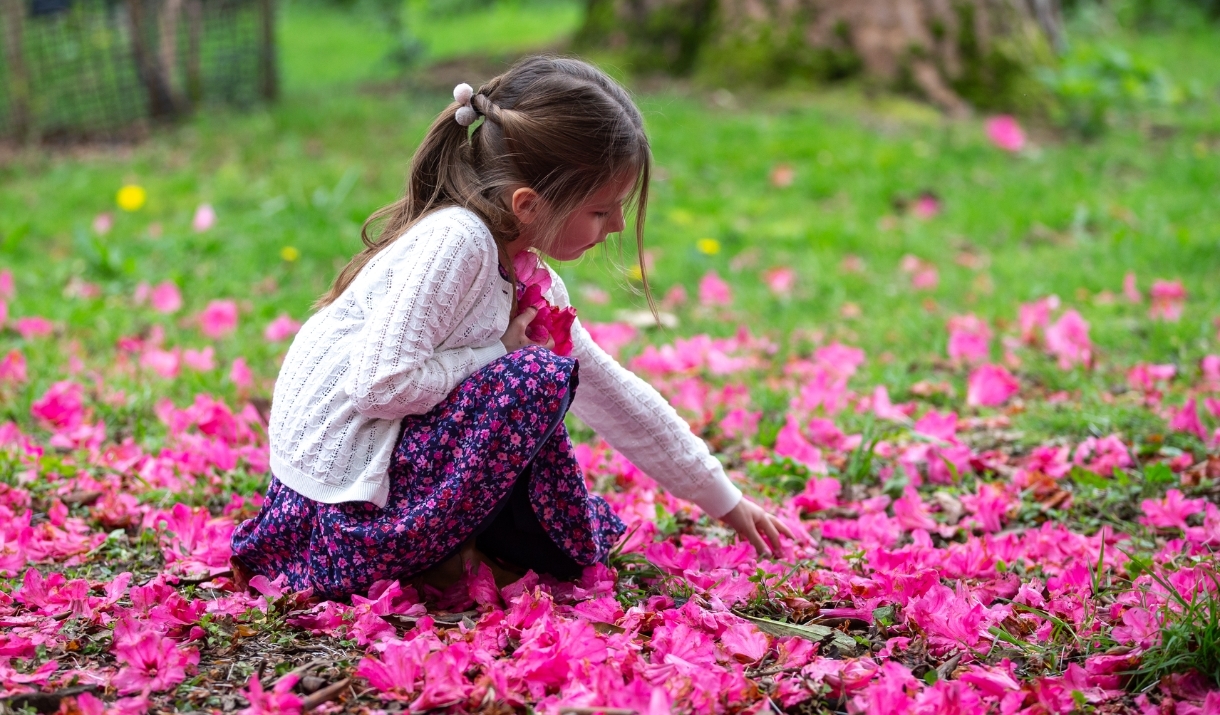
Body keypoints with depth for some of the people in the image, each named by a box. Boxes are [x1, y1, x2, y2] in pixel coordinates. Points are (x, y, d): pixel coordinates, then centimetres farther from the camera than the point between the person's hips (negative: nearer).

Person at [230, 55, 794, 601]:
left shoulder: (533, 285, 8)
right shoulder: (456, 241, -21)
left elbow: (614, 394, 17)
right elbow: (380, 386, -27)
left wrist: (726, 502, 22)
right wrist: (497, 353, -13)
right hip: (340, 505, -9)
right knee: (540, 378, -20)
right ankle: (445, 558, -9)